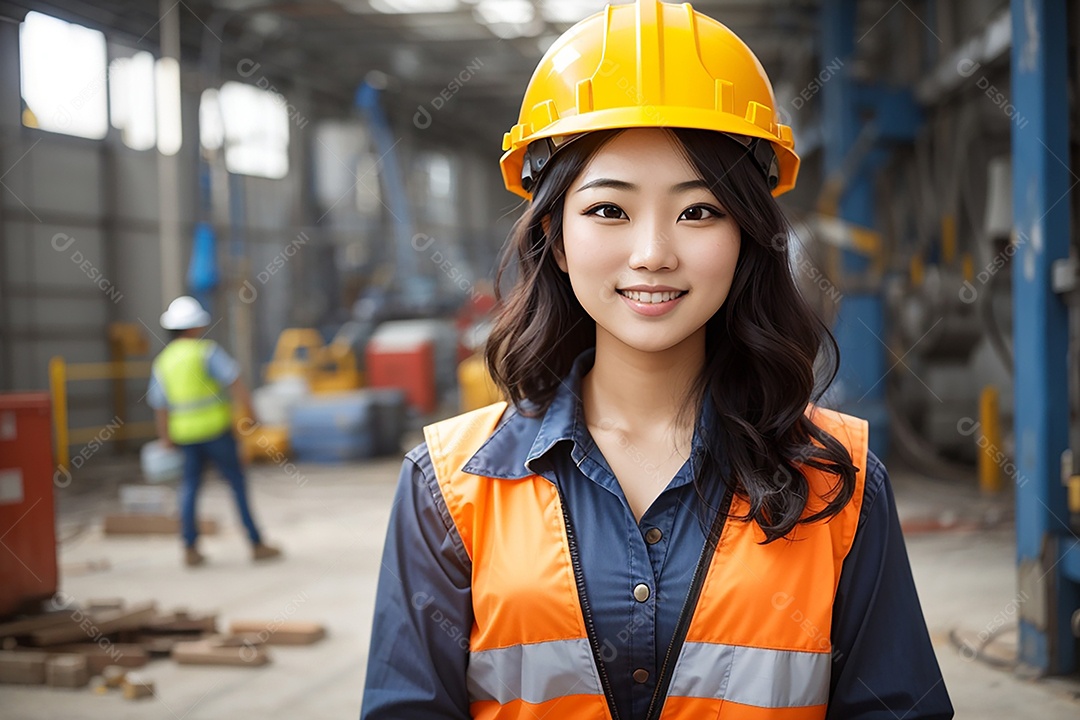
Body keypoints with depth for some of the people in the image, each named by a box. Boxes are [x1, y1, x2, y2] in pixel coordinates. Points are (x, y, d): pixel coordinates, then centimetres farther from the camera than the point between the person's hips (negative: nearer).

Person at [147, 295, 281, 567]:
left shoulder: (161, 362, 8)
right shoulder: (207, 351, -8)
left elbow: (159, 408, 11)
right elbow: (235, 382, -15)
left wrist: (166, 440, 20)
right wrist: (249, 411, -7)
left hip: (184, 434, 4)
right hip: (216, 429, -4)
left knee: (190, 486, 14)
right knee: (237, 483, 4)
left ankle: (190, 549, 8)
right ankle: (257, 544, 7)